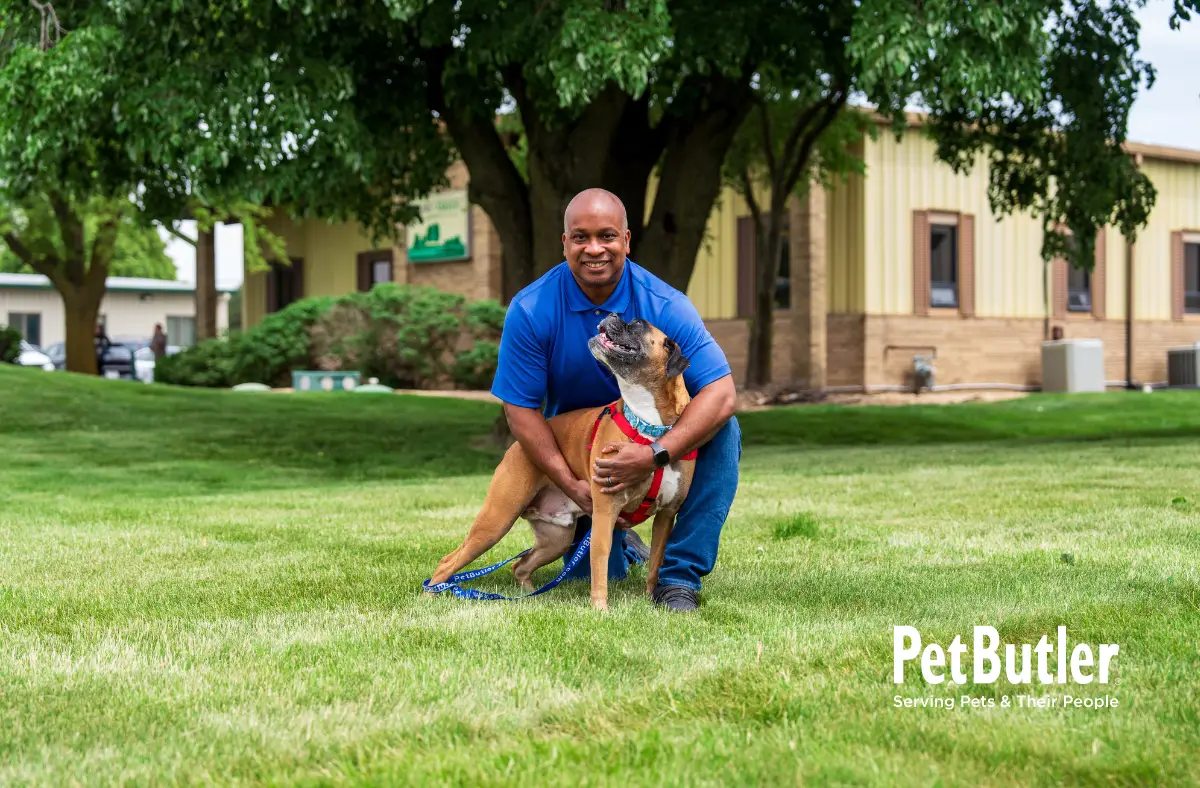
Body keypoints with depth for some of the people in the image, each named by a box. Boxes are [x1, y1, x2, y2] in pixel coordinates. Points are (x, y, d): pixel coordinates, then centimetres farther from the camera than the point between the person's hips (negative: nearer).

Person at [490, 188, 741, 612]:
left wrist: (655, 455, -42)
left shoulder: (665, 305, -22)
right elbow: (520, 409, -15)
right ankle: (620, 544, 36)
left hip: (658, 433, -1)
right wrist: (574, 487, -24)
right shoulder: (531, 311, -19)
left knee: (722, 432, -29)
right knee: (595, 574, -4)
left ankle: (680, 574, -22)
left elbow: (721, 393, -29)